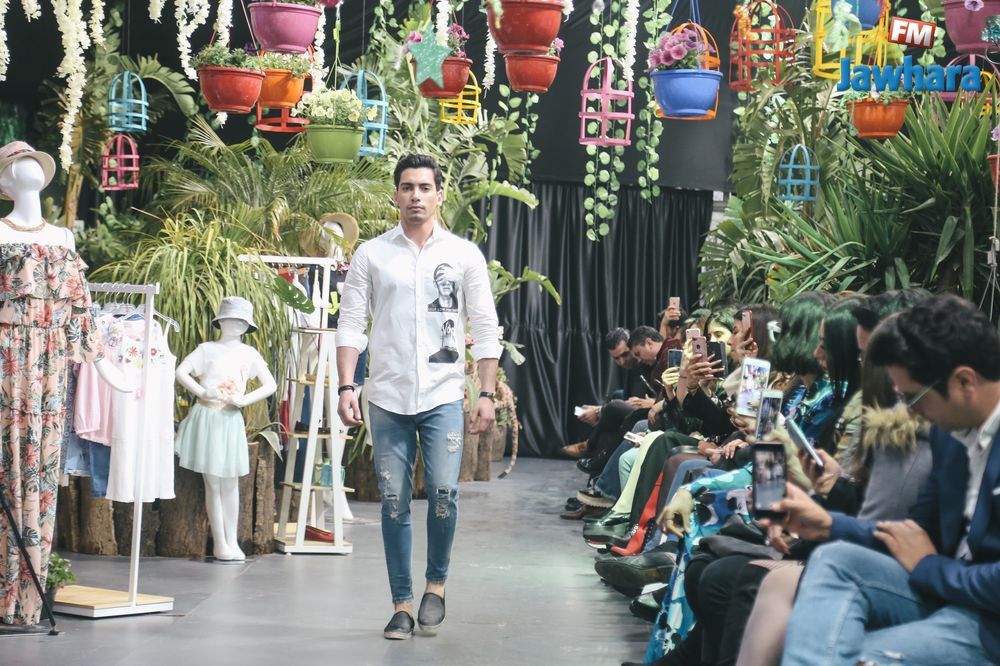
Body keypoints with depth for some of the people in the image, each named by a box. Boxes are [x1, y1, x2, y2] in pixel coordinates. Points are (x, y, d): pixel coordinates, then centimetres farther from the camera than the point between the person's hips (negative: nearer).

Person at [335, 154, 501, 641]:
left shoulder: (465, 255, 5)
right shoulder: (371, 255, 5)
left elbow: (485, 330, 5)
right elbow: (351, 325, 3)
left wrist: (487, 394, -2)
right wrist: (346, 388, -7)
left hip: (443, 396, -1)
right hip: (388, 398, 1)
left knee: (443, 491, -13)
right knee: (394, 502, 3)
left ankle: (436, 583, 10)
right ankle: (402, 603, 12)